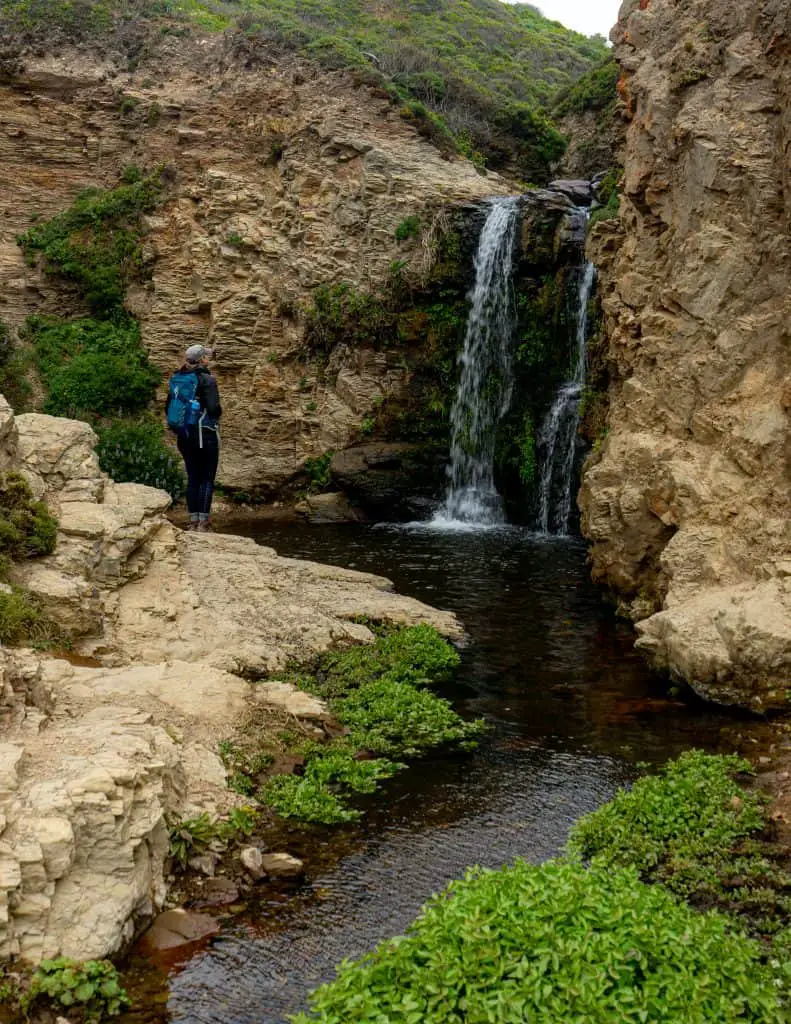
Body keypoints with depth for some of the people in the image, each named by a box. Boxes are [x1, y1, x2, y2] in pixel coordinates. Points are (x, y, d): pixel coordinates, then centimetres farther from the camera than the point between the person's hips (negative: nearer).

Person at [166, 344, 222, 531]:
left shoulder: (176, 380, 8)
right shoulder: (206, 380, -11)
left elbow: (168, 409, 11)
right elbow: (213, 408, -20)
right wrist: (218, 413, 2)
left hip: (184, 436, 6)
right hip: (205, 435, -6)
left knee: (192, 477, 12)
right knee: (207, 479, 0)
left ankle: (193, 521, 13)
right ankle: (203, 523, -3)